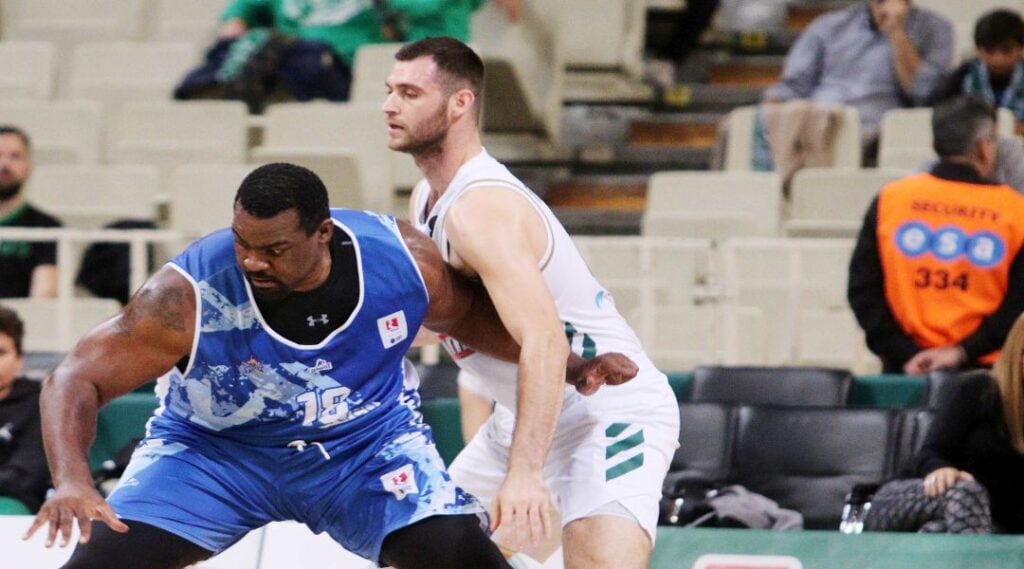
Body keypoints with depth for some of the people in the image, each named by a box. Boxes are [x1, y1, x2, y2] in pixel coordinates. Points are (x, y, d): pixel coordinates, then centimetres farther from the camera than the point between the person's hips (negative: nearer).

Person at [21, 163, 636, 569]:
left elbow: (467, 313, 1)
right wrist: (72, 480, -45)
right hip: (214, 449, -1)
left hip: (370, 440, 2)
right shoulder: (189, 294, -32)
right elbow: (78, 379, -28)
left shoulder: (399, 256, -22)